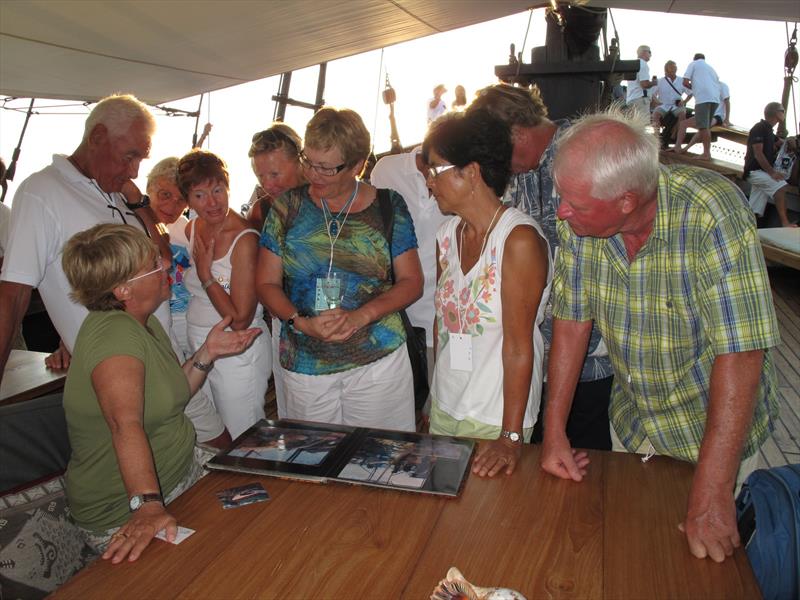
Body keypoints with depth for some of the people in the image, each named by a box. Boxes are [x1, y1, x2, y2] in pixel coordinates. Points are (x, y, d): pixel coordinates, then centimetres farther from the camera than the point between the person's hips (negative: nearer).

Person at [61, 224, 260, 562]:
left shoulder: (143, 324, 5)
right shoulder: (114, 333, -25)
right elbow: (126, 424, -38)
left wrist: (207, 353, 1)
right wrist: (147, 506, -47)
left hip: (180, 468, 9)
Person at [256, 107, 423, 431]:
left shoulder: (388, 206, 0)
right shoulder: (288, 206, 3)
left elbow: (411, 281, 0)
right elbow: (266, 283, 4)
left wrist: (361, 316, -15)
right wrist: (302, 323, -14)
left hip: (378, 359, -1)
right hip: (304, 364, 1)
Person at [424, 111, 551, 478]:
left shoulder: (520, 239, -19)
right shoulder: (448, 234, 3)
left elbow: (519, 346, -20)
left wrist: (511, 437, -19)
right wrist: (436, 395, 9)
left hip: (496, 418, -6)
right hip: (444, 407, 7)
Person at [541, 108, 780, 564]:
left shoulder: (713, 213, -31)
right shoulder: (580, 217, -16)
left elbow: (740, 354, -32)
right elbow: (572, 320, -7)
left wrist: (713, 492, -30)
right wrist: (555, 432, -7)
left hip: (716, 430, -4)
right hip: (631, 424, 4)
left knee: (699, 573, 17)